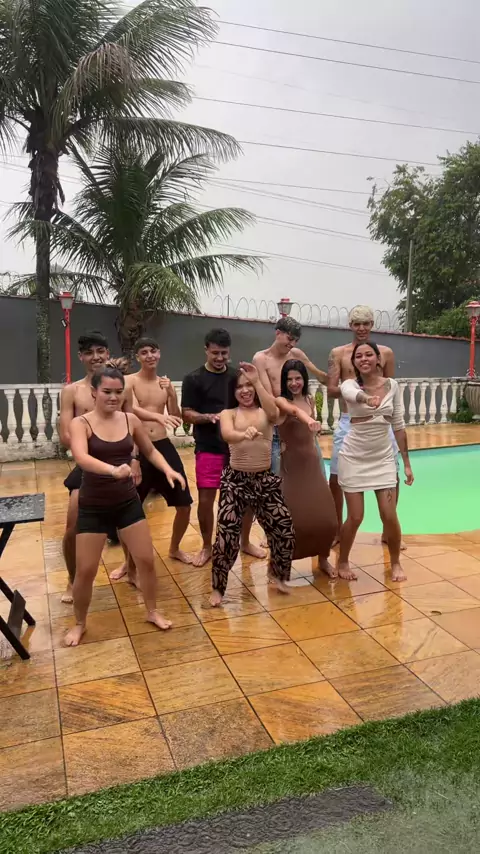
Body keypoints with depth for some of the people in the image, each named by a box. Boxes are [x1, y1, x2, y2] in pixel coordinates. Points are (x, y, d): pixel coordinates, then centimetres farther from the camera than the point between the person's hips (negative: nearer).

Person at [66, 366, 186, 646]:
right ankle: (80, 623, 29)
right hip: (93, 506, -3)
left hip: (128, 502, 3)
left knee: (146, 560, 8)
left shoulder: (131, 420, -2)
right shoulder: (81, 423, -14)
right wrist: (113, 470, -50)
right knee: (86, 570, 4)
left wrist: (168, 469, -7)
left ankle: (153, 612, 32)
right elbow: (82, 458, -32)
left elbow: (150, 451, 12)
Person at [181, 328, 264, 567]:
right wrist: (209, 417, -25)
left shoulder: (237, 376, 7)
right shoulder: (193, 379, -3)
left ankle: (245, 541, 28)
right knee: (206, 499, 1)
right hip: (208, 449, -3)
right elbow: (187, 414, -7)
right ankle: (207, 547, 21)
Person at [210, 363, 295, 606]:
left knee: (285, 531, 4)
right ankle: (218, 588, 14)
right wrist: (244, 434, -45)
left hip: (265, 480, 2)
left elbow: (274, 412, -22)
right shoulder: (228, 414, 1)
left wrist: (257, 381, -27)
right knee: (226, 535, -5)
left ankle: (276, 573, 32)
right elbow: (227, 434, -22)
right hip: (235, 480, -2)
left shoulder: (265, 412, 4)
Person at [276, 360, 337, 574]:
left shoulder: (310, 400, 8)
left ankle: (323, 559, 25)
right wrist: (308, 420, -55)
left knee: (324, 516, 4)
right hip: (291, 465, -5)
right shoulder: (281, 401, -11)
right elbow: (294, 411, -35)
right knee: (291, 518, -4)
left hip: (312, 463, 5)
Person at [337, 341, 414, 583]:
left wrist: (406, 462, 3)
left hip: (383, 458, 2)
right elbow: (352, 394, -39)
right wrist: (367, 399, -62)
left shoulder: (392, 385, -2)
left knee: (389, 516, 0)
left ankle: (395, 563, 25)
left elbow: (398, 426, 3)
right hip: (354, 458, -2)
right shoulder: (350, 384, -11)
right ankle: (342, 562, 26)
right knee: (355, 518, 1)